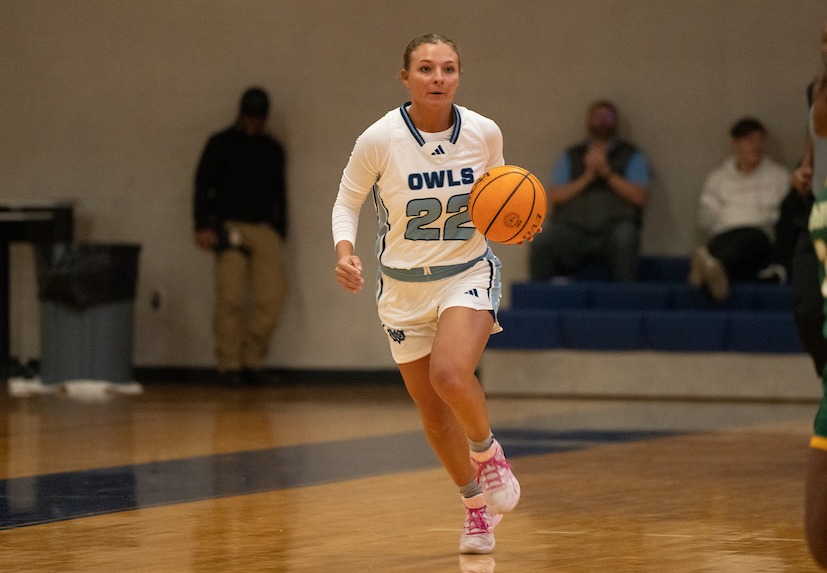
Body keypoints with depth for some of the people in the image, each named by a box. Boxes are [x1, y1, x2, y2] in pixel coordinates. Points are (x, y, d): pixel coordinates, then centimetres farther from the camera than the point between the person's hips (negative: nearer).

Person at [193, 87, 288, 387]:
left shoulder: (273, 150, 18)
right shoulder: (220, 144, 7)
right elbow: (202, 186, 2)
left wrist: (280, 233, 18)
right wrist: (203, 226, -9)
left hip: (265, 229, 3)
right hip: (229, 226, -3)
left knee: (273, 294, -11)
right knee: (230, 299, -11)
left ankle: (253, 359, -1)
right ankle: (229, 364, -5)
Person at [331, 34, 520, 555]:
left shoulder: (484, 133, -10)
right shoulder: (379, 140, -15)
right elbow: (347, 202, -2)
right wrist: (345, 251, -20)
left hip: (468, 274, -1)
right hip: (404, 286, 1)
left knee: (450, 375, -28)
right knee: (432, 409, 7)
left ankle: (487, 450, 3)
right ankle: (476, 505, 29)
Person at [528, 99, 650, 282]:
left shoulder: (631, 156, 15)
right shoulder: (570, 156, 21)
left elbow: (639, 196, 0)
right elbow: (553, 196, 9)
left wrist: (607, 172, -7)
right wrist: (586, 178, -3)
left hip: (613, 227, -2)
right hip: (572, 229, 2)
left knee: (625, 239, -36)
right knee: (541, 245, -27)